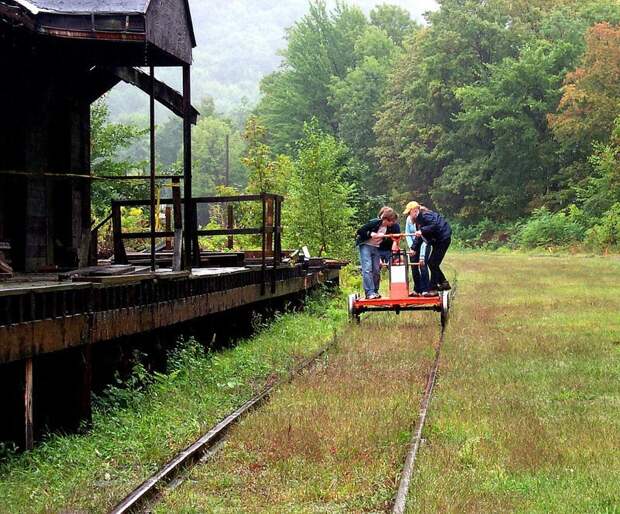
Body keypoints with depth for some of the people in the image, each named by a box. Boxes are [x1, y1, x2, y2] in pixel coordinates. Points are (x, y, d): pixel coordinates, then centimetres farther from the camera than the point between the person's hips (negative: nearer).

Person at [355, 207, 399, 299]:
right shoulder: (374, 223, -20)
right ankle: (370, 293, -21)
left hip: (376, 248, 6)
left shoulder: (390, 227, -4)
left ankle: (375, 292, 12)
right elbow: (359, 232, -18)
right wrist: (371, 234, -28)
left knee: (376, 270, 3)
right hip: (365, 246, -6)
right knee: (367, 269, -15)